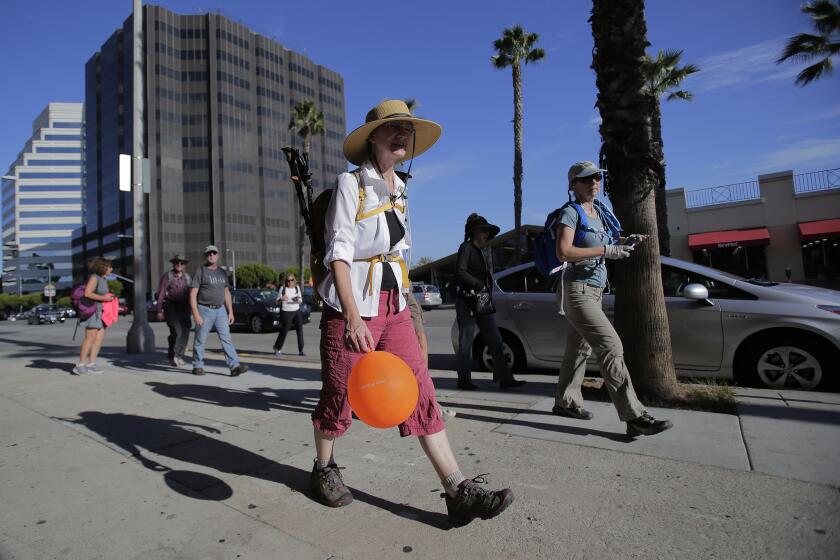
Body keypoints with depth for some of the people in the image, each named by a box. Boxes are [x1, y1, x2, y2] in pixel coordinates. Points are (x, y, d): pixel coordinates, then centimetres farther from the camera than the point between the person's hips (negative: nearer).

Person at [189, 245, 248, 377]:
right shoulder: (200, 272, -3)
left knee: (226, 338, -5)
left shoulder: (222, 273, 13)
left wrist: (230, 312, 11)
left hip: (220, 310, 4)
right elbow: (193, 295, -8)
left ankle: (234, 366, -11)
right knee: (200, 340, 5)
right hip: (205, 310, -4)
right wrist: (195, 314, -17)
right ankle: (197, 366, 20)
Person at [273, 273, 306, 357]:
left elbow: (300, 299, 10)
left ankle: (301, 350, 2)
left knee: (300, 329, -4)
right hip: (286, 312, -4)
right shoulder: (283, 288, -2)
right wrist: (282, 299, -21)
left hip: (296, 311, 4)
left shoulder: (297, 287, 8)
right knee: (284, 331, -1)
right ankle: (277, 349, 18)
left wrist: (298, 300, -13)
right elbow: (277, 299, 1)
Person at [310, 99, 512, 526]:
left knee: (421, 393, 0)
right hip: (351, 307, -5)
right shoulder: (351, 183, -7)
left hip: (393, 307, 6)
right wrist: (353, 317, -26)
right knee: (338, 395, 9)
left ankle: (458, 491, 4)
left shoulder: (399, 190, 13)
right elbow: (339, 251, -16)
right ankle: (323, 470, 35)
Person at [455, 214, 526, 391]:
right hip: (466, 302, -7)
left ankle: (505, 379, 4)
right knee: (466, 342, 1)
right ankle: (464, 380, 11)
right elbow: (460, 273, -16)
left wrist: (488, 290, 8)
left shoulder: (485, 251, 18)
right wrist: (481, 285, -14)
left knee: (495, 341, 2)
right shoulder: (466, 247, -5)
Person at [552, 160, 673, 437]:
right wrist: (607, 251, -21)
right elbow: (564, 252, -23)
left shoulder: (600, 211, 14)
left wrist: (625, 242, 8)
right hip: (577, 291, -9)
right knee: (611, 346, -14)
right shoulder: (570, 212, -10)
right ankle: (634, 417, -13)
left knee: (579, 349, 13)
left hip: (594, 291, 9)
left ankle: (565, 402, 25)